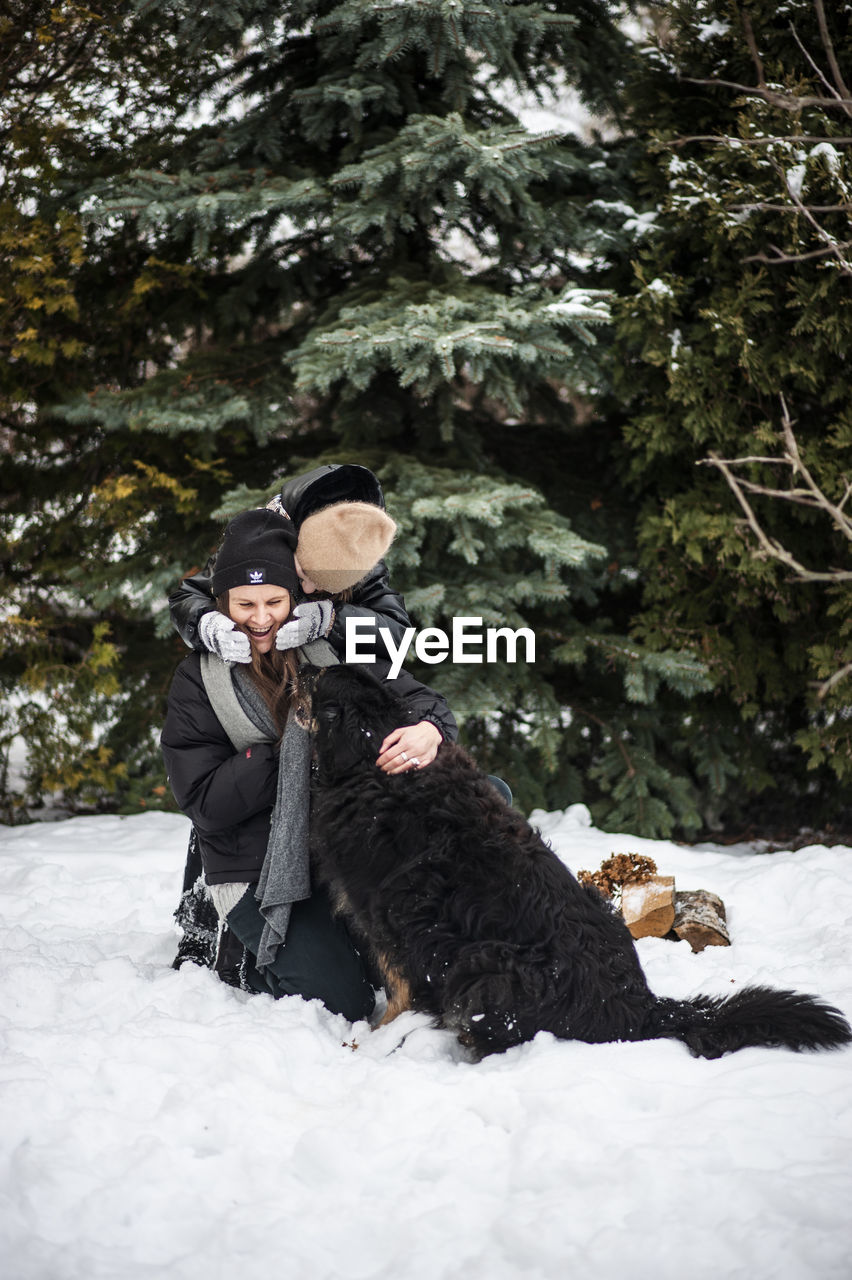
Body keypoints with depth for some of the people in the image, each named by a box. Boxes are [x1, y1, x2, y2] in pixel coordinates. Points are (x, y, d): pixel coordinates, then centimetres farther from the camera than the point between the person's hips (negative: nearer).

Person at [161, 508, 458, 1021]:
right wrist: (293, 743, -19)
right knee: (347, 1002, -23)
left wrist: (430, 729, -28)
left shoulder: (331, 649, 4)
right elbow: (206, 805, -9)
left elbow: (417, 698, -1)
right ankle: (260, 961, 13)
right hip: (263, 876, -4)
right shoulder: (197, 683, -3)